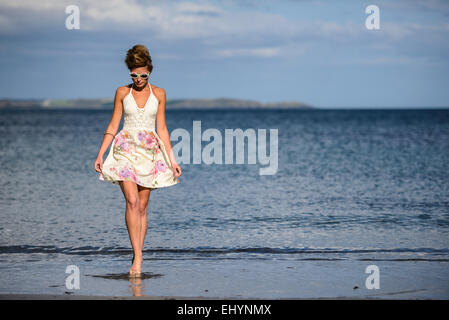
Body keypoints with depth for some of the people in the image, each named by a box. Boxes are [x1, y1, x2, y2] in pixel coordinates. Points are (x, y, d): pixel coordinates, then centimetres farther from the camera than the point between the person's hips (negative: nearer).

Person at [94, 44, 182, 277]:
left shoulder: (158, 94, 6)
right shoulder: (122, 93, 4)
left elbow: (161, 129, 9)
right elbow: (112, 126, 6)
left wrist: (172, 159, 6)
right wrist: (100, 154, -1)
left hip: (150, 152, 2)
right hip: (126, 150, -1)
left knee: (142, 207, 2)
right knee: (132, 202, -17)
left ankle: (137, 259, 8)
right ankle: (137, 258, -22)